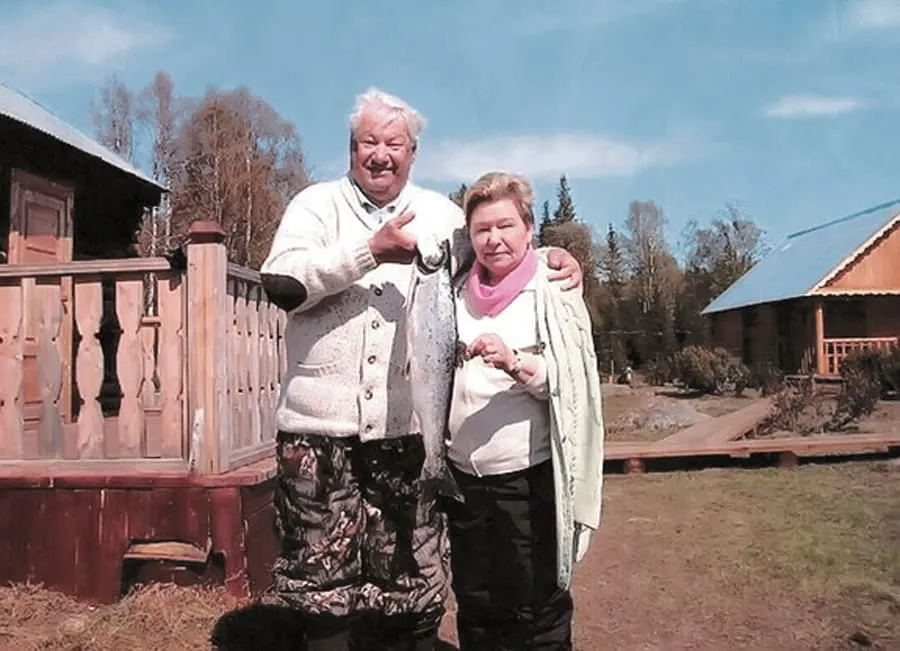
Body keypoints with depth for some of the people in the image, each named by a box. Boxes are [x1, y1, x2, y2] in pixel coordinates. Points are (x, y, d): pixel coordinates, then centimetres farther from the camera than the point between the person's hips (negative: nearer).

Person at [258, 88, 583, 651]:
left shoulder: (439, 213, 11)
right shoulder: (317, 204, 4)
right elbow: (281, 283, -11)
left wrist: (552, 254, 0)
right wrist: (371, 251, -17)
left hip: (407, 431, 2)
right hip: (320, 428, -1)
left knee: (411, 582, 10)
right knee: (323, 579, 11)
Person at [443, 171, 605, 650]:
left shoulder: (553, 293, -3)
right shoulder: (459, 294, 8)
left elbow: (571, 384, -10)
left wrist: (514, 363, -25)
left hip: (530, 478, -4)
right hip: (463, 475, 5)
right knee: (475, 609, 16)